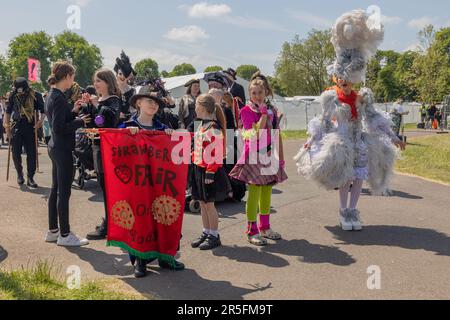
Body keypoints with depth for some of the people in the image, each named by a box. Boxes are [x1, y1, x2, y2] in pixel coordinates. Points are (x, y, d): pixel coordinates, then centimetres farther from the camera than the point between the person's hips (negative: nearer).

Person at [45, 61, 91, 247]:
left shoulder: (52, 95, 11)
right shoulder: (59, 98, -18)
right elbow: (59, 128, -22)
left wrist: (74, 111, 10)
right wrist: (80, 122, -13)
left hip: (56, 147, 10)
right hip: (62, 149, -10)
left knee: (56, 190, 14)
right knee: (64, 192, -3)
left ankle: (53, 231, 23)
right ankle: (64, 235, 4)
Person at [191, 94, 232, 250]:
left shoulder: (213, 128, -18)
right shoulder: (202, 125, 11)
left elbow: (216, 153, -21)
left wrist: (210, 172, -22)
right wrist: (194, 159, 19)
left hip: (209, 171, -9)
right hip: (199, 169, 9)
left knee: (209, 203, 0)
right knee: (202, 203, 14)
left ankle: (214, 236, 13)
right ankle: (206, 233, 26)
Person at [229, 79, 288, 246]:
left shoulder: (269, 110, 12)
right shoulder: (246, 110, -6)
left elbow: (273, 135, 15)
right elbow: (256, 133, -17)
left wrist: (279, 156, 13)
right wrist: (263, 114, -16)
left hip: (269, 154, 6)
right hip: (254, 155, -6)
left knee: (267, 192, 11)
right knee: (255, 192, -7)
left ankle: (265, 227, 22)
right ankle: (252, 231, 1)